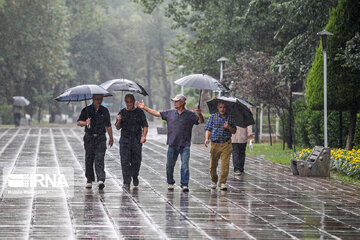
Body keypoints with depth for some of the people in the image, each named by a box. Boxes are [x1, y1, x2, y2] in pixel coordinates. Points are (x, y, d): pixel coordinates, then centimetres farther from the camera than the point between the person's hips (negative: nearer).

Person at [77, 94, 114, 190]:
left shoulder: (104, 111, 10)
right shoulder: (86, 110, 3)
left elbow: (108, 125, 19)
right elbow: (79, 122, -2)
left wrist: (111, 137, 22)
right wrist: (85, 123, -23)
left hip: (100, 138, 0)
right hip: (89, 138, 0)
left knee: (99, 159, -12)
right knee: (89, 160, 4)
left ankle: (101, 180, -21)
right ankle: (89, 180, 16)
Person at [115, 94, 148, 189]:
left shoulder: (139, 112, 3)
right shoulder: (122, 112, 7)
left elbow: (145, 125, 1)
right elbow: (118, 128, 10)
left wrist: (144, 136, -15)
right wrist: (119, 121, -11)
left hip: (137, 140, 0)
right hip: (125, 139, 0)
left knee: (136, 161, 3)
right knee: (125, 161, -9)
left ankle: (135, 177, 30)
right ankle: (126, 182, -8)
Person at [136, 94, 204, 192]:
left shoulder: (189, 114, 1)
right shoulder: (170, 113, 10)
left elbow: (201, 121, -6)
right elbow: (156, 113, 14)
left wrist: (199, 114, -27)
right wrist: (144, 108, 12)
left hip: (184, 145, -3)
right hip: (172, 144, 3)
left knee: (185, 165, -9)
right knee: (170, 165, 7)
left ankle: (184, 185, -8)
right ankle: (170, 183, 23)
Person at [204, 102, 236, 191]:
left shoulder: (230, 118, 11)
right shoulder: (213, 117, 8)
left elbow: (234, 131, 12)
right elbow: (208, 129, 5)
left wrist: (228, 127, -9)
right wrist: (207, 138, -12)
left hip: (226, 144, 0)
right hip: (215, 143, 0)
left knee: (225, 164, -10)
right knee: (213, 164, 3)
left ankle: (222, 183, -5)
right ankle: (214, 181, 24)